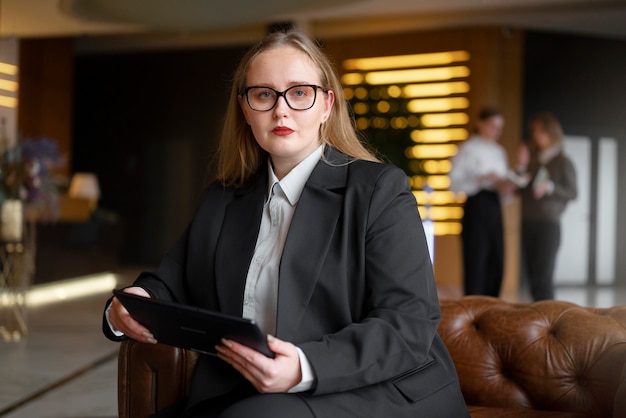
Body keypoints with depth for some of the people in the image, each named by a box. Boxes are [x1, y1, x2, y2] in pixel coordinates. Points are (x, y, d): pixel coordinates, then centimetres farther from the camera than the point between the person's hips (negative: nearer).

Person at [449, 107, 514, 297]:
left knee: (496, 265, 6)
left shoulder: (499, 151, 18)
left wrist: (505, 187, -3)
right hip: (476, 208, -7)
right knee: (475, 265, -7)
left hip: (495, 208, 7)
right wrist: (483, 179, -21)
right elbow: (454, 183, -11)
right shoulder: (467, 149, -4)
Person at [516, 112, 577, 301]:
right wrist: (521, 168, 0)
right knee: (528, 275, 3)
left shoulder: (563, 162, 0)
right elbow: (521, 191, 12)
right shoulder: (532, 159, 14)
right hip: (527, 222, 5)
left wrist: (550, 187, -19)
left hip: (548, 223, -5)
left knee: (542, 276, -10)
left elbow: (573, 193, -5)